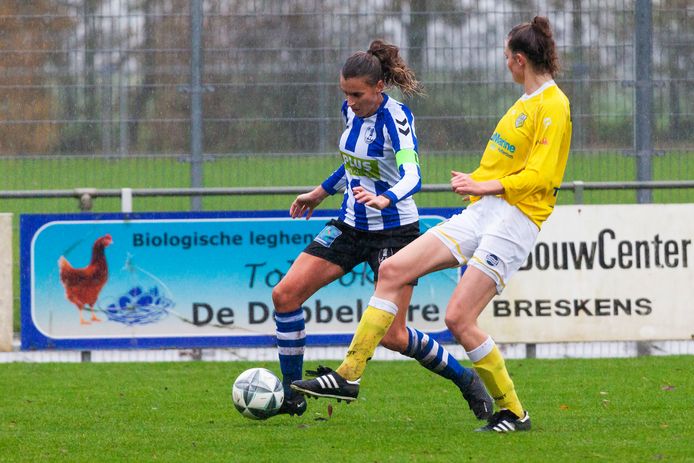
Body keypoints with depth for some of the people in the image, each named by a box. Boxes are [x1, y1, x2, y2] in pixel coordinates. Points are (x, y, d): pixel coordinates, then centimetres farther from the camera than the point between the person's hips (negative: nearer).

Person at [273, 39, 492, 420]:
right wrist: (321, 192, 26)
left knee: (392, 336, -9)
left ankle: (466, 381, 15)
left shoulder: (395, 118, -21)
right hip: (350, 226, 7)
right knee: (285, 294, -5)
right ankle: (291, 397, 6)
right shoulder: (352, 110, 1)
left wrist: (384, 199, -53)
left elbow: (412, 176, -35)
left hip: (394, 231, -7)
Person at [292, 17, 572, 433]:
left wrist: (487, 185, -22)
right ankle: (350, 375, 0)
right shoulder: (527, 102, 18)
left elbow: (541, 175, -18)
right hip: (481, 212, 9)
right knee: (393, 270, -2)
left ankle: (514, 413, 0)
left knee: (459, 318, -15)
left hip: (514, 219, -9)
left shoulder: (553, 106, -11)